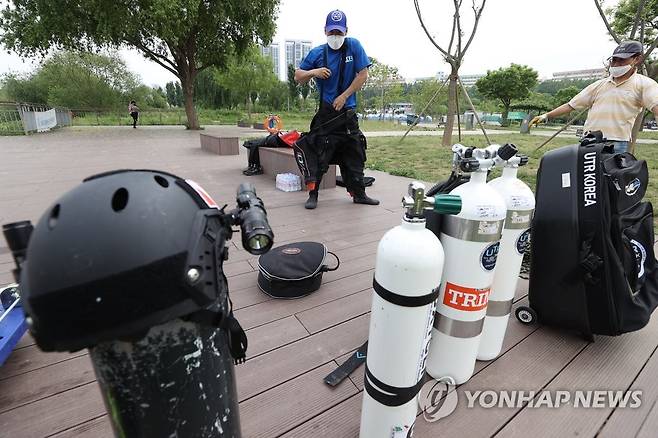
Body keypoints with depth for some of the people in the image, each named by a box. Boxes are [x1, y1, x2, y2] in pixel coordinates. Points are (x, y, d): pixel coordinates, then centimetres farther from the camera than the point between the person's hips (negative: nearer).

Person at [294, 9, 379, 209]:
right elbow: (298, 76, 6)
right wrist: (313, 72, -14)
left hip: (348, 111, 2)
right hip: (325, 112, -1)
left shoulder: (354, 46, 2)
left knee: (354, 154, 8)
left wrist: (344, 96, -10)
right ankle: (313, 194, 0)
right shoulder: (317, 53, 3)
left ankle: (358, 194, 20)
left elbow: (362, 75, -3)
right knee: (318, 152, -10)